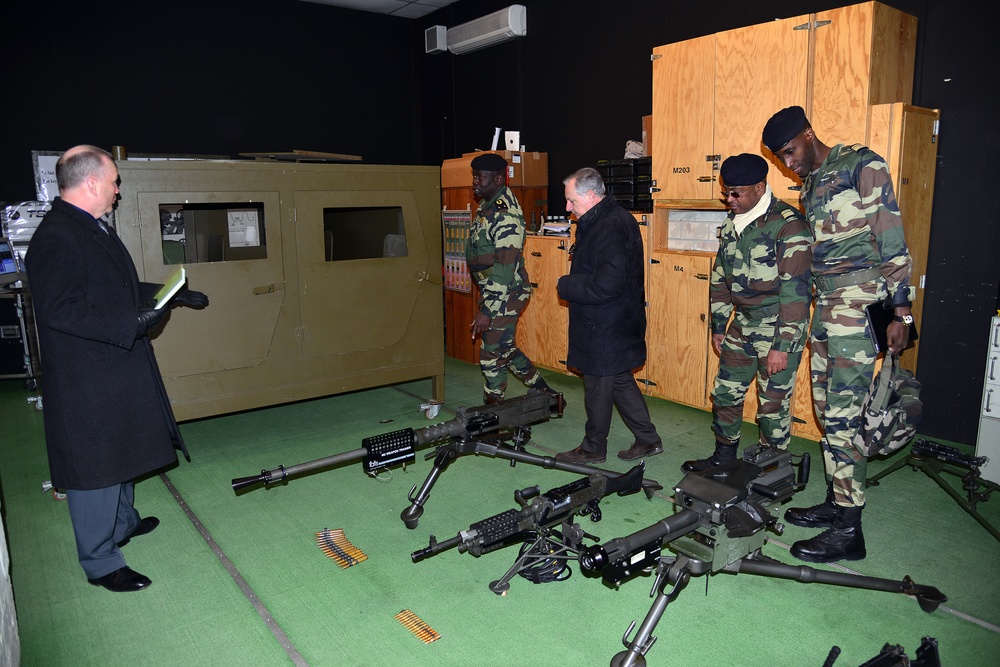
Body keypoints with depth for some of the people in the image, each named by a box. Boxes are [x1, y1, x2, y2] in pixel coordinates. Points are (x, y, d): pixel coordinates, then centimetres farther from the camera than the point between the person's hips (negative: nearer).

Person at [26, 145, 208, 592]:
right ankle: (101, 563, 17)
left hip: (118, 373, 11)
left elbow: (123, 288, 22)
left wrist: (174, 295, 23)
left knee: (122, 453, 25)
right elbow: (61, 311, -27)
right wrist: (134, 321, -29)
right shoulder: (56, 238, -22)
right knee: (96, 468, 2)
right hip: (87, 383, -11)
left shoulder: (93, 229, 11)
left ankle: (123, 522, 45)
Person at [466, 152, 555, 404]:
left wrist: (488, 311, -29)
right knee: (505, 348, 20)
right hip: (492, 291, 10)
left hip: (506, 295, -10)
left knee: (492, 356, -2)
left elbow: (505, 269, -27)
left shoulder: (505, 215, -23)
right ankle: (542, 391, 34)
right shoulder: (487, 205, 9)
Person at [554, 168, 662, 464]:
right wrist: (571, 284, 2)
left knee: (598, 387, 5)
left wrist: (565, 285, -16)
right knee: (620, 381, 19)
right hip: (614, 323, 10)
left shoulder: (610, 228, -23)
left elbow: (605, 285, -28)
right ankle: (648, 439, 29)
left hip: (606, 328, -10)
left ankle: (593, 448, 23)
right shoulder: (614, 218, 11)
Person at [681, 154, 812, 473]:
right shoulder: (732, 223, 7)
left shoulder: (788, 225, -17)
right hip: (742, 326, 7)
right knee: (724, 393, 14)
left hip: (779, 329, -7)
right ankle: (724, 456, 32)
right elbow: (720, 279, 16)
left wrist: (782, 347, -21)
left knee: (773, 406, 1)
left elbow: (796, 290, -20)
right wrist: (718, 326, 17)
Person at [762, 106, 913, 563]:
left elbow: (891, 238, -11)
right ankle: (835, 503, 23)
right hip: (826, 308, 9)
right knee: (827, 411, 11)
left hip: (859, 306, -8)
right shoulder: (810, 186, 20)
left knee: (842, 415, -8)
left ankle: (848, 530, 0)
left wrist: (899, 310, -16)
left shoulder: (861, 165, -5)